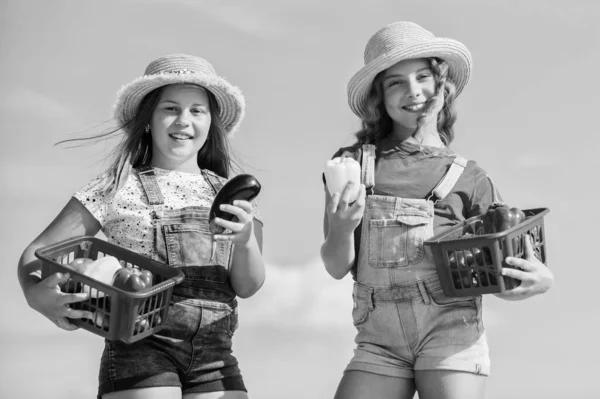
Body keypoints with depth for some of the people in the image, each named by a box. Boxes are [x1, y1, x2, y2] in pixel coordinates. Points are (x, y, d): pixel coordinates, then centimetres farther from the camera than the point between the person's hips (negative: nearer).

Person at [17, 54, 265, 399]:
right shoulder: (117, 188, 3)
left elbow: (248, 287, 3)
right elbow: (36, 253, 2)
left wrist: (245, 241, -19)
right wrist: (37, 295, -21)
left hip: (216, 358, 3)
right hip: (140, 348, -3)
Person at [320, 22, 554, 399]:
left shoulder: (470, 179, 7)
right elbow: (337, 266, 5)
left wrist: (539, 280, -12)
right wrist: (342, 228, -17)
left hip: (451, 332, -1)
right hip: (379, 342, 1)